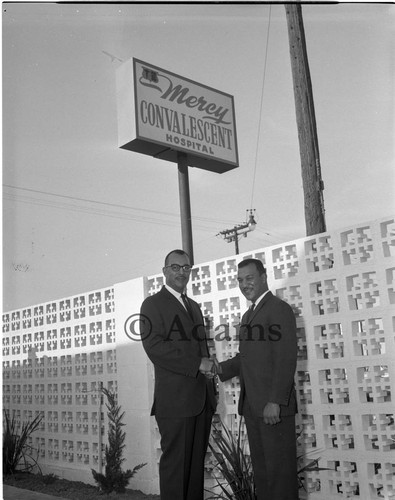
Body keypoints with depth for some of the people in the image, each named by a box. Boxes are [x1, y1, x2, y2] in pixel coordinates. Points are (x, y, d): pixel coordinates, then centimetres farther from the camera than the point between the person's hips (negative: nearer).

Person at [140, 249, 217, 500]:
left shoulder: (194, 306, 20)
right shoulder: (153, 304, -3)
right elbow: (154, 347, -15)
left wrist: (209, 371, 6)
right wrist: (197, 365, -17)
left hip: (203, 399, 7)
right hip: (175, 400, -7)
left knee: (197, 463, 12)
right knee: (175, 463, -1)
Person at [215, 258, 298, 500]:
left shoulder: (279, 309, -9)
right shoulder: (248, 316, 19)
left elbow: (286, 360, -16)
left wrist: (275, 401, -21)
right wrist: (221, 368, 3)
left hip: (273, 406, -8)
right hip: (252, 406, 8)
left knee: (279, 469, 0)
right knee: (260, 469, 13)